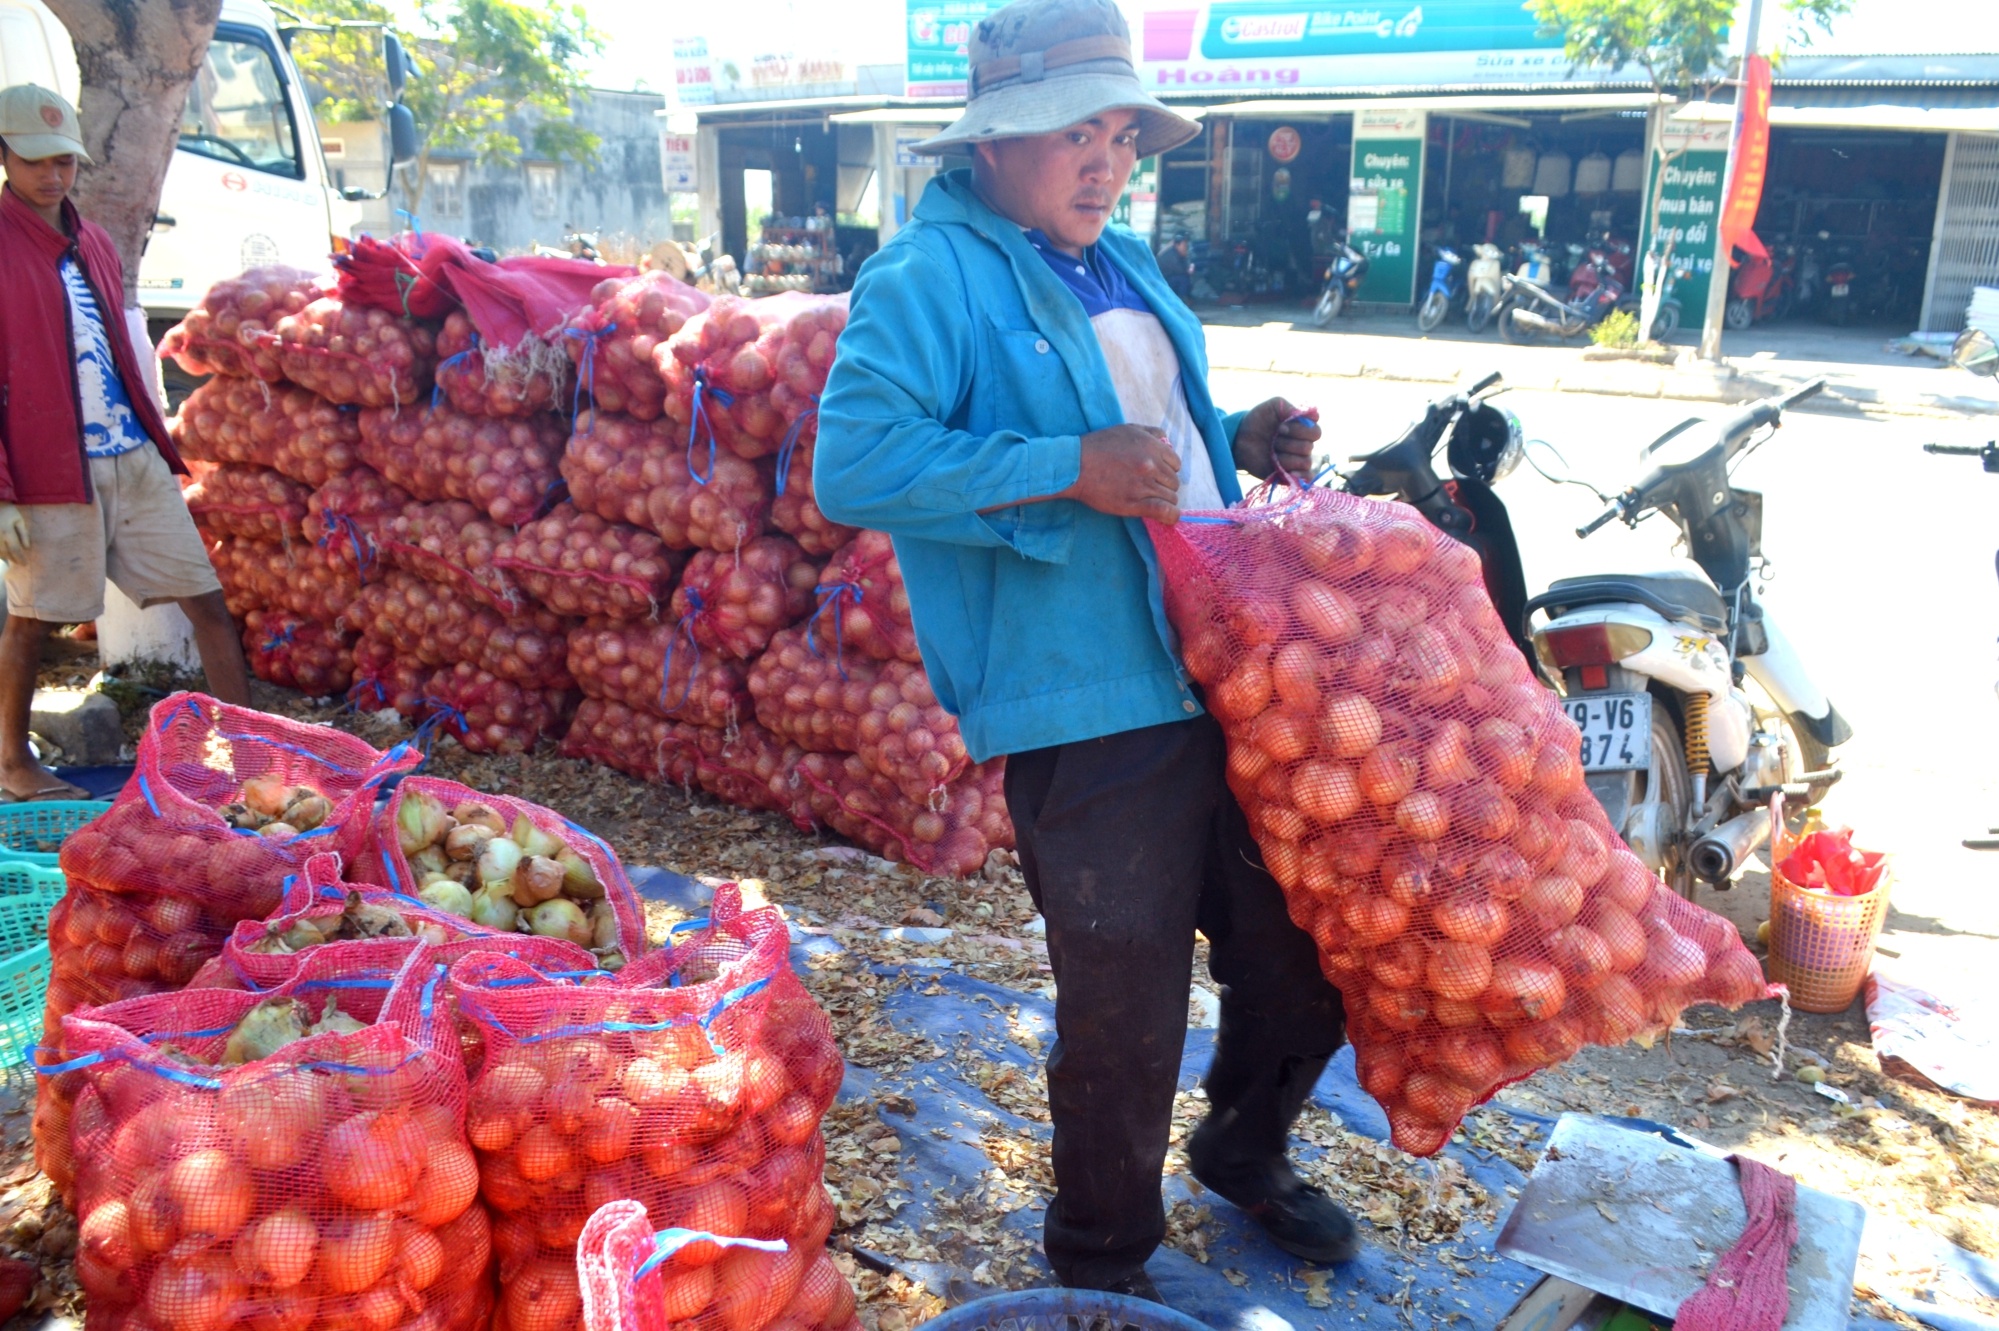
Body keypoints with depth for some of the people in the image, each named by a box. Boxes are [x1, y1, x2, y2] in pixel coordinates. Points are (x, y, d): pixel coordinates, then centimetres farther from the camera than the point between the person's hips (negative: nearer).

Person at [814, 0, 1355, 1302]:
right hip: (1088, 711, -8)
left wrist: (1242, 440, 10)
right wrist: (1068, 469, -26)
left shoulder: (1125, 264, 18)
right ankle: (1105, 1265, 33)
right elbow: (854, 462, -21)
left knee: (1303, 949, 19)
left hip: (1224, 679, 9)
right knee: (1125, 1011, 4)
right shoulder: (932, 278, -9)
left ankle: (1244, 1148, 50)